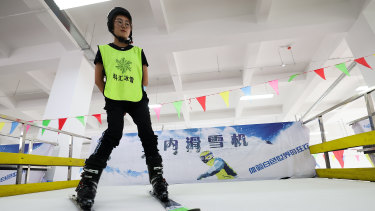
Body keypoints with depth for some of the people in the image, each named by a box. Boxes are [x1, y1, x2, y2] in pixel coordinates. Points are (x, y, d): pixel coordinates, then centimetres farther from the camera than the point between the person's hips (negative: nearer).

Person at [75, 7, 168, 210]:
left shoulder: (138, 52, 15)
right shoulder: (103, 50, 13)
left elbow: (145, 80, 13)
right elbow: (98, 79, 11)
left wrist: (134, 93, 7)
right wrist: (109, 97, 4)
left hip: (138, 99, 2)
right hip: (114, 100, -1)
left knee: (147, 135, -8)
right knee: (113, 134, -20)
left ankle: (157, 176, 1)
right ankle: (89, 179, -10)